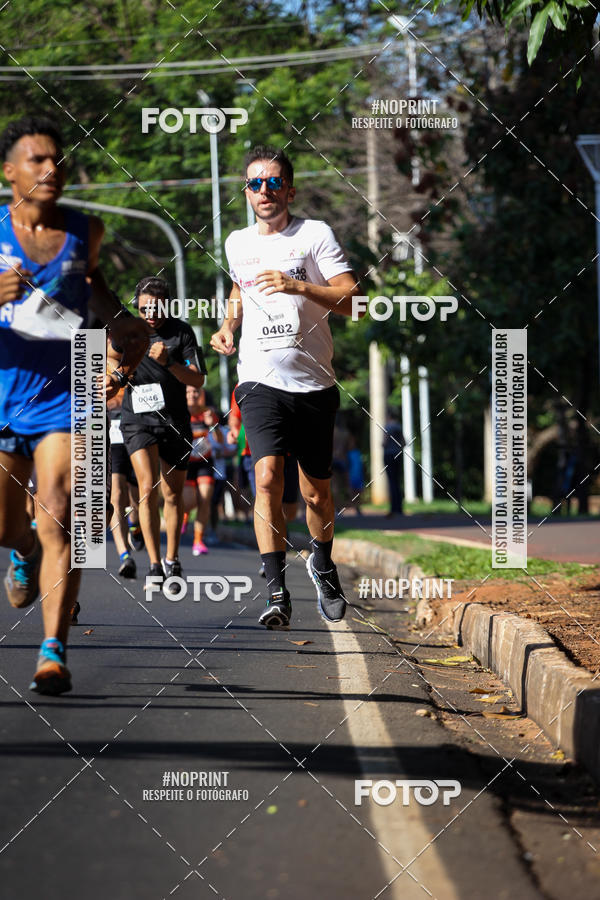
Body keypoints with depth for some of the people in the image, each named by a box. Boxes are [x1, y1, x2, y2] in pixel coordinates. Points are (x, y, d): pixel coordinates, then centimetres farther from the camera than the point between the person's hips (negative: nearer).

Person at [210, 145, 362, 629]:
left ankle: (322, 563, 39)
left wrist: (298, 286, -23)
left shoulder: (315, 234, -1)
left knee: (317, 492, 7)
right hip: (260, 382, 1)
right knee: (268, 475, -20)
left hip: (313, 384, -1)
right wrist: (228, 326, 15)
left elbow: (352, 299, -10)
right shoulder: (237, 243, 13)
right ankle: (277, 592, -21)